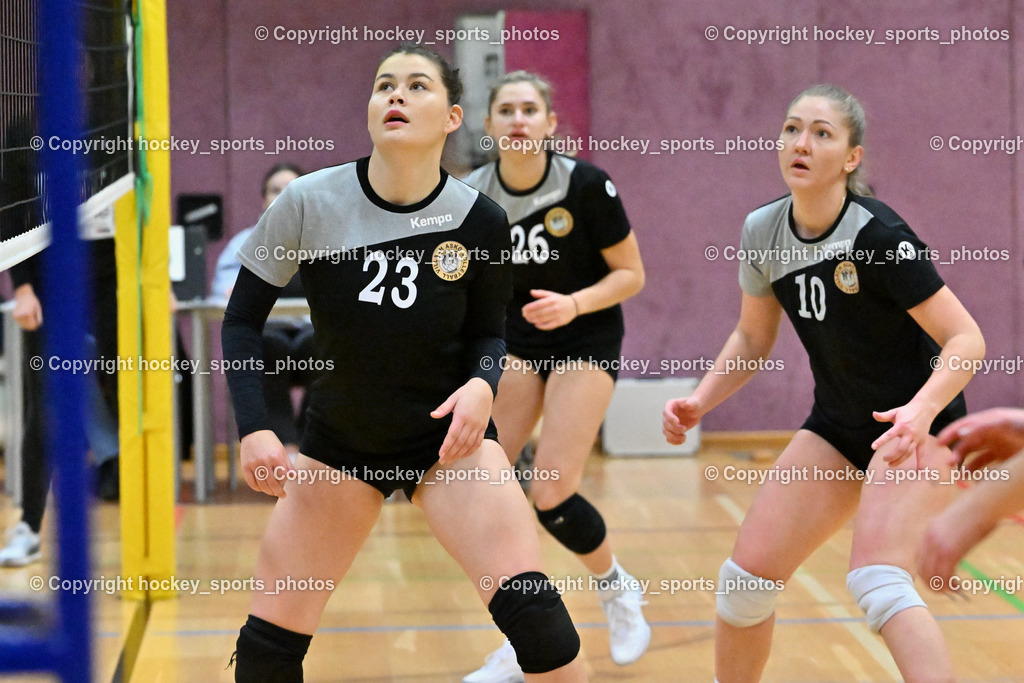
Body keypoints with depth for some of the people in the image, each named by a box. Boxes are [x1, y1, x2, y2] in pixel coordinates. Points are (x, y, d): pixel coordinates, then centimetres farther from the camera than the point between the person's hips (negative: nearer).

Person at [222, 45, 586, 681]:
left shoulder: (479, 220, -12)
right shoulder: (307, 203, -14)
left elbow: (488, 332, 3)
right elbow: (242, 320, -5)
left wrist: (482, 384, -19)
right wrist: (255, 427, -17)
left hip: (449, 436, -1)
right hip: (338, 440, 1)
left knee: (532, 607, -20)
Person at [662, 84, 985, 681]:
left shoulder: (878, 235, -23)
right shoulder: (763, 232, -5)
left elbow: (967, 339, -23)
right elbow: (753, 340, 10)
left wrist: (920, 410, -40)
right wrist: (699, 401, -5)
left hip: (914, 427, -6)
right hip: (836, 426, 6)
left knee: (878, 582, -28)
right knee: (747, 575, -1)